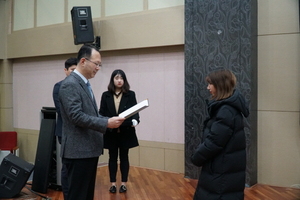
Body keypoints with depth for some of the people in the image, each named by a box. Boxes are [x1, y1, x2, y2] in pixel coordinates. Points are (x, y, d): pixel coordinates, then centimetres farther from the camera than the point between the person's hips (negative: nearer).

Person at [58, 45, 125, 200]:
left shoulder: (84, 84, 15)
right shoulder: (70, 84, -15)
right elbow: (76, 116, -24)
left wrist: (110, 120, 4)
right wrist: (106, 123, -22)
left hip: (89, 149, 10)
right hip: (79, 151, -10)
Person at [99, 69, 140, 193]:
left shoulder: (130, 94, -1)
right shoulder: (106, 95, 2)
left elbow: (135, 111, -5)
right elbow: (101, 113, 1)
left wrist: (135, 121, -26)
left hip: (125, 132, -1)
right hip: (111, 132, 1)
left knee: (124, 157, 9)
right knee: (112, 158, 10)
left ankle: (124, 183, 19)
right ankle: (113, 183, 20)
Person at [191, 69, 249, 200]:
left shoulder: (226, 111, -21)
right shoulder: (226, 107, 11)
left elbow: (214, 142, -23)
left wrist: (196, 157, -9)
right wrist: (199, 154, 3)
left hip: (224, 172, -10)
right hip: (220, 169, 10)